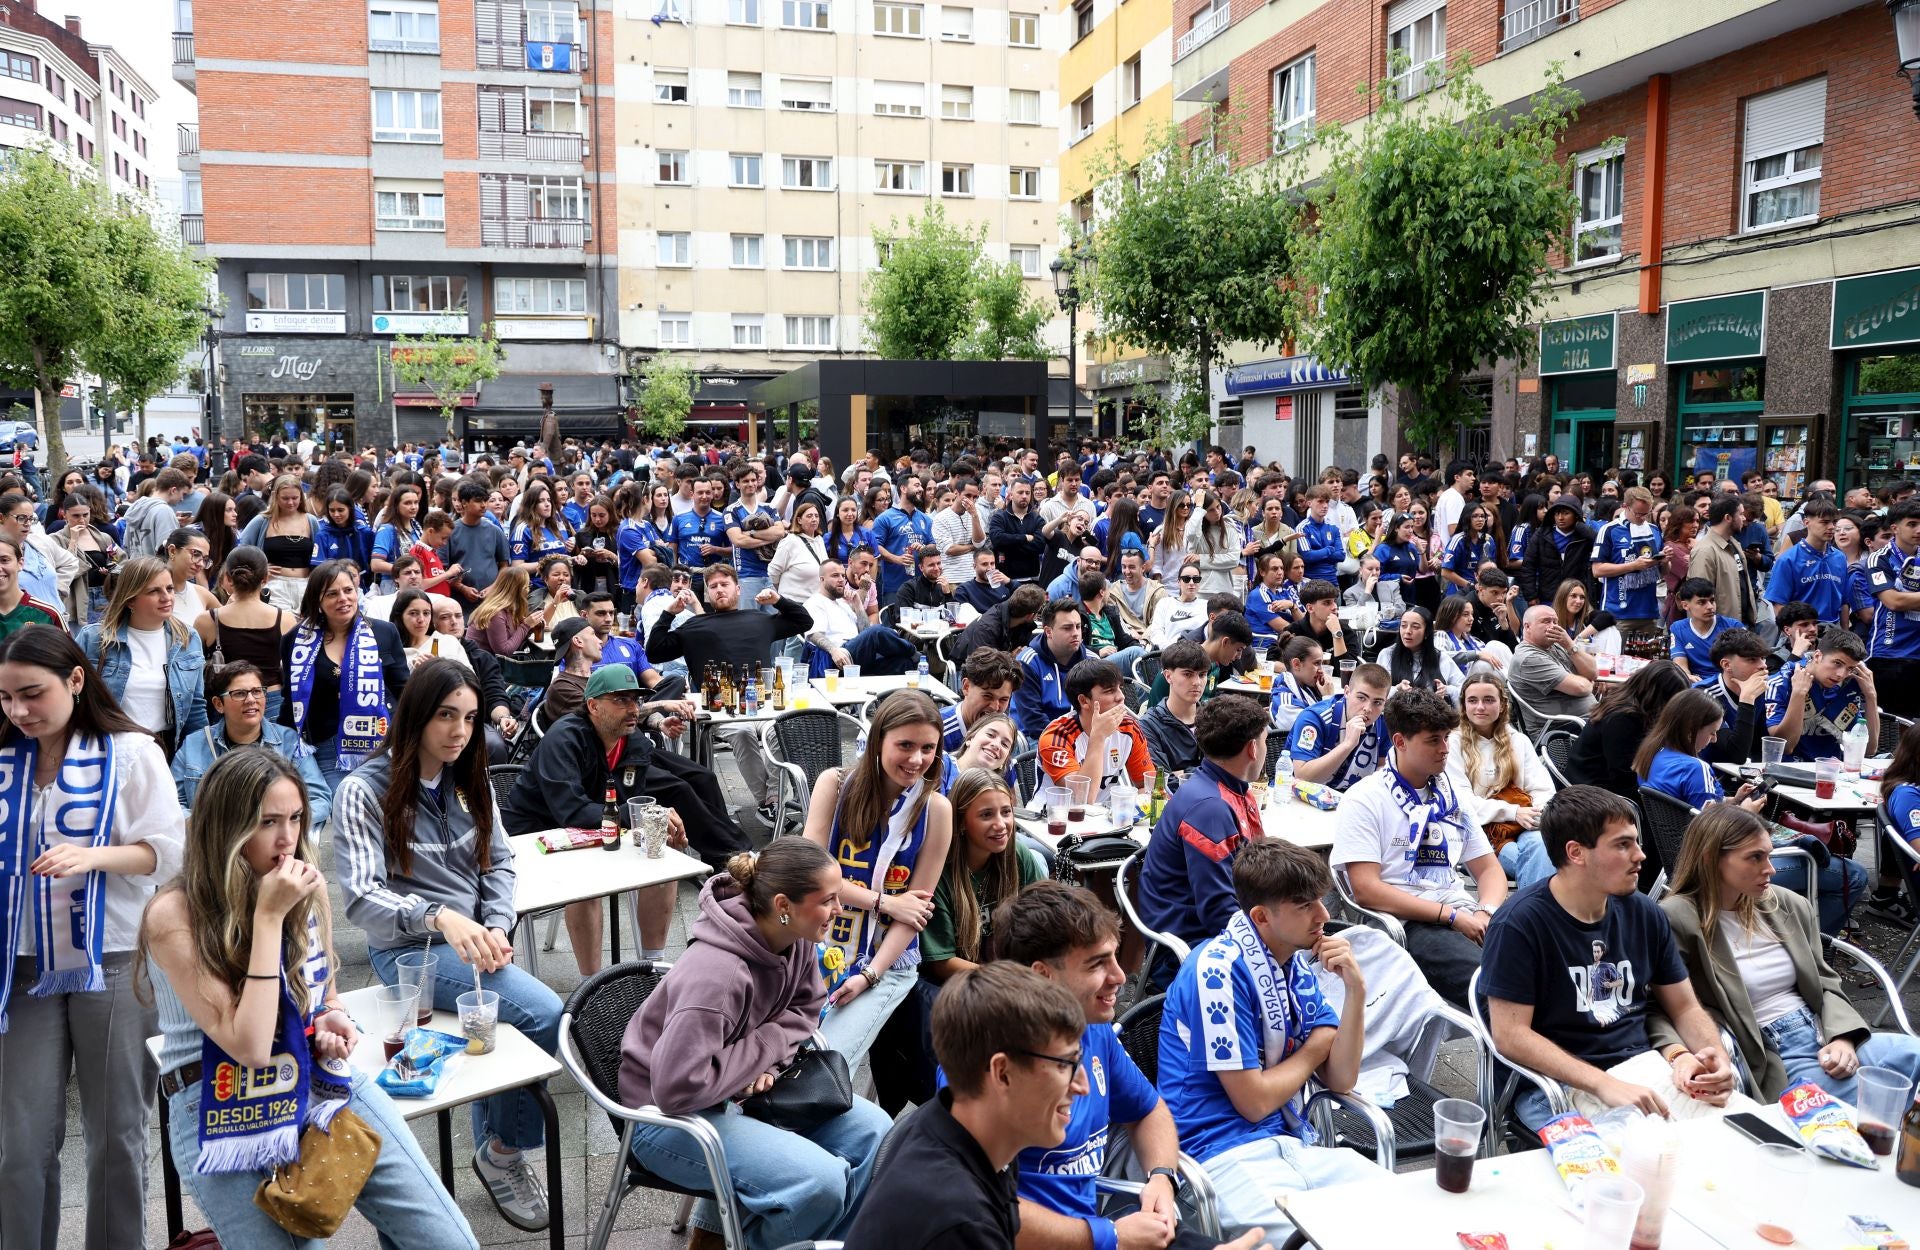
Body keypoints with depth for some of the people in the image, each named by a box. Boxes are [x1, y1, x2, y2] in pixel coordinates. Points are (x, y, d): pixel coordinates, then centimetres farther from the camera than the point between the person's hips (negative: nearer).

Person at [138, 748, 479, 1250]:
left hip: (322, 1082, 4)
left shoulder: (306, 887, 3)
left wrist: (333, 1019, -4)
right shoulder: (174, 916, -13)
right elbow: (250, 1047, -20)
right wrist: (269, 917, -20)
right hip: (226, 1110, -3)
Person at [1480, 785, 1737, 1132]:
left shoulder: (1645, 915, 7)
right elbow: (1510, 1035, -16)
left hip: (1645, 1065, 6)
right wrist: (1604, 1085, -25)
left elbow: (1685, 1007, 16)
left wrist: (1716, 1056, -6)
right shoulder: (1519, 925, -12)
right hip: (1560, 1082, -6)